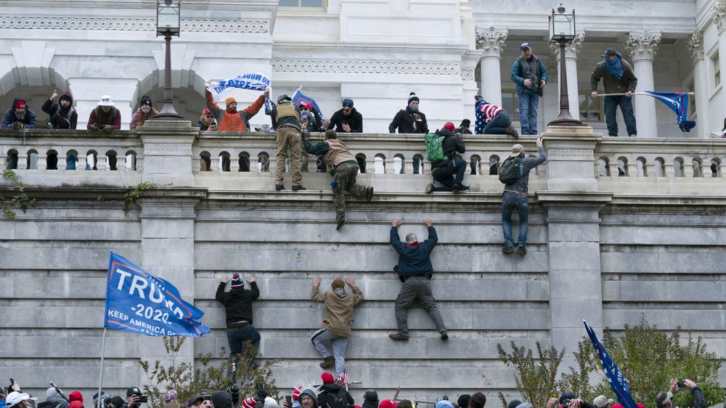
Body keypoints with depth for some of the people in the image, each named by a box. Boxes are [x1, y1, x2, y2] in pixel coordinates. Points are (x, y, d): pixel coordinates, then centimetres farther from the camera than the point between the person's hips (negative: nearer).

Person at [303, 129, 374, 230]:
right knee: (349, 185, 27)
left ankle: (341, 217, -17)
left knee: (338, 192, -4)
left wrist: (306, 139, 29)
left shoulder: (326, 144, 15)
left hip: (342, 165, -6)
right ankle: (366, 191, 1)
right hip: (354, 164, 6)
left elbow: (310, 149, 14)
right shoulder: (341, 143, 33)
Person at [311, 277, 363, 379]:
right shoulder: (351, 298, 12)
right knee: (340, 358, 2)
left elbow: (315, 296, 21)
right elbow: (360, 296, 34)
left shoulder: (328, 295, 5)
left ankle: (328, 358, 10)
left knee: (315, 339, 21)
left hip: (332, 329, -4)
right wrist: (353, 286, 44)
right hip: (344, 332, 4)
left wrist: (315, 285, 36)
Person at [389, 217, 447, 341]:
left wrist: (394, 226, 38)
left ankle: (403, 333, -7)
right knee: (431, 306, 3)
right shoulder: (424, 247, 10)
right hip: (424, 281, 3)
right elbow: (434, 238, 27)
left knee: (401, 306, 4)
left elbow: (394, 240, 23)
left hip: (409, 282, -3)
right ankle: (443, 330, -11)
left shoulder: (403, 249, 6)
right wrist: (429, 226, 42)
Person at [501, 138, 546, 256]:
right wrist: (540, 147, 26)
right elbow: (543, 158, 8)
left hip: (508, 196, 2)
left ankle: (508, 244, -1)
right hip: (521, 197, -2)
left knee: (506, 220, 18)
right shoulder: (526, 162, 1)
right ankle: (522, 245, 2)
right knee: (523, 221, 17)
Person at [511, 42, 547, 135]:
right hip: (523, 90, -3)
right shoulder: (518, 62, 1)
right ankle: (525, 131, -14)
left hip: (535, 90, 3)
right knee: (524, 111, -10)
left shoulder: (537, 61, 11)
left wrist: (544, 80, -10)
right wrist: (523, 81, -24)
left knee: (533, 112, 3)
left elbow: (544, 71, 13)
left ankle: (533, 132, 3)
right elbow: (514, 76, -6)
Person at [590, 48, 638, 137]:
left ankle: (632, 133, -13)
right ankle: (612, 134, -4)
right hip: (610, 96, 2)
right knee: (609, 114, -7)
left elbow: (633, 79, -4)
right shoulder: (601, 66, -11)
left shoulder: (625, 66, -14)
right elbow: (593, 78, 4)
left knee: (628, 112, -12)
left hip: (624, 95, -2)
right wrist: (594, 90, -9)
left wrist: (630, 90, -21)